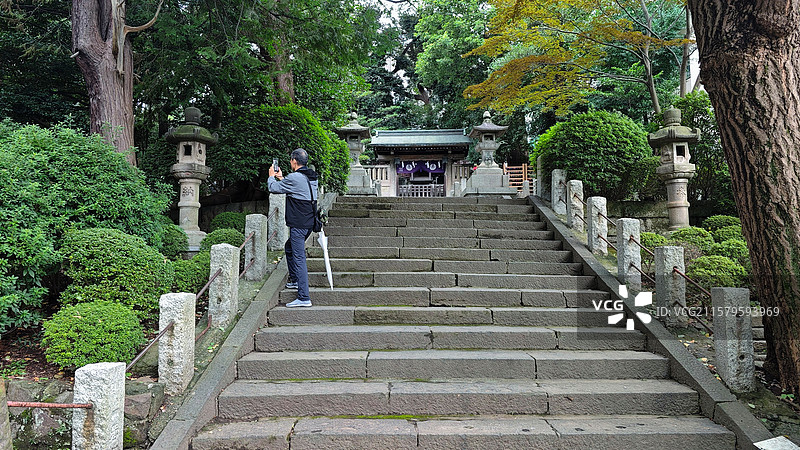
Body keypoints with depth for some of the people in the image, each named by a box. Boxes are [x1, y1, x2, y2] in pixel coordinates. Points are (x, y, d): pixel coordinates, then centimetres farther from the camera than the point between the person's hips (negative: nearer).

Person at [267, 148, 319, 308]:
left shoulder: (294, 178, -15)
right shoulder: (312, 178, 12)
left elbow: (273, 188, -1)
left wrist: (271, 176, 19)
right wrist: (282, 178, 35)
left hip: (298, 224, -9)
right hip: (309, 223, 9)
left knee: (299, 258, -10)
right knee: (289, 248, 28)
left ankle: (304, 298, -13)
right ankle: (295, 281, 38)